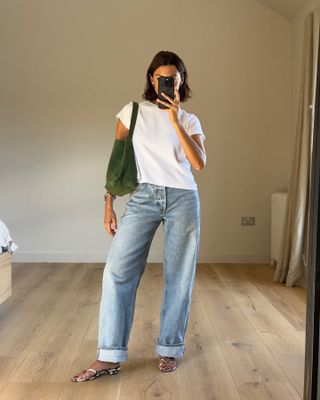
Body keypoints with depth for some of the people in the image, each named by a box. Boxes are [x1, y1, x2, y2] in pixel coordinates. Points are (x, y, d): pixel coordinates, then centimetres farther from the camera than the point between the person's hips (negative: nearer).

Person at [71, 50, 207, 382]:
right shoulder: (133, 112, 7)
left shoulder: (189, 121, 8)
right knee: (117, 271, -8)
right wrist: (109, 205, 2)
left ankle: (168, 349, 21)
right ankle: (110, 357, 1)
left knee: (179, 276, 5)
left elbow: (199, 163, -9)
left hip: (183, 199, 1)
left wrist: (175, 121, -14)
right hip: (143, 197, 0)